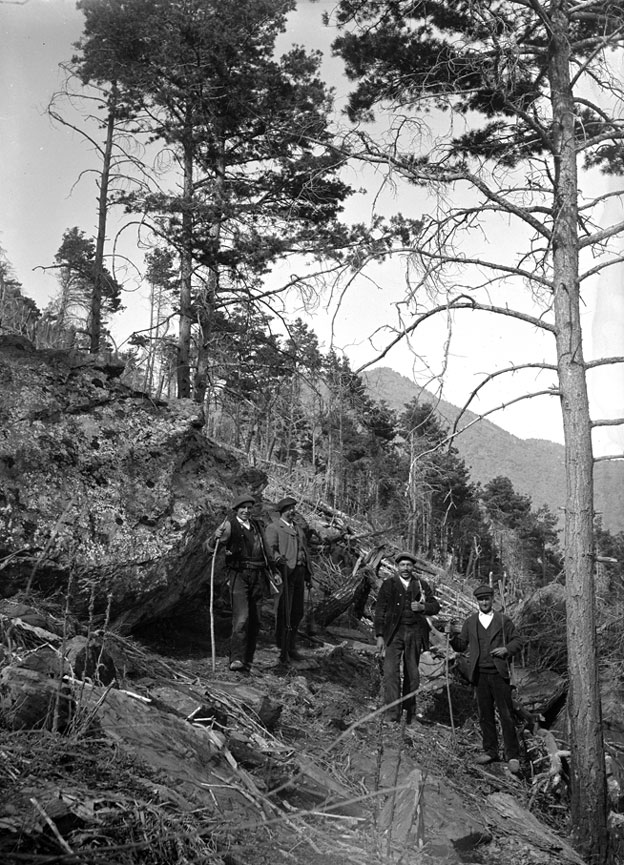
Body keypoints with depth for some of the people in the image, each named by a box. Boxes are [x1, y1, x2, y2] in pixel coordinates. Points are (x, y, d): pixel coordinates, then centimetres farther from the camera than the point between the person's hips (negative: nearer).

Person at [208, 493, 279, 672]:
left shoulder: (256, 525, 15)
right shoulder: (230, 525, -3)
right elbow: (211, 547, -10)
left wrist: (273, 572, 23)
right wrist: (216, 538, -32)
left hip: (257, 577, 6)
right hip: (239, 575, -6)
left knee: (255, 621, 6)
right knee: (241, 619, -17)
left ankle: (247, 661, 15)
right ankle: (236, 659, -18)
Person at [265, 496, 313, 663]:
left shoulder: (298, 527, 23)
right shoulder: (273, 527, 0)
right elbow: (270, 547, -15)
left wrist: (309, 575, 19)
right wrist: (277, 556, -37)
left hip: (299, 572, 7)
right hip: (285, 572, -7)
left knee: (297, 612, 10)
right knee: (284, 612, -7)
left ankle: (291, 647, 21)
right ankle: (283, 649, -1)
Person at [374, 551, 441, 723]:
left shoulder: (422, 585, 10)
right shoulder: (388, 584, 4)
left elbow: (436, 606, 12)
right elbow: (379, 611, 3)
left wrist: (423, 607, -10)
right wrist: (379, 636, -4)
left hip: (415, 633, 2)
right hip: (393, 633, -2)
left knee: (412, 673, 9)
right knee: (391, 671, -14)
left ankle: (409, 709, 25)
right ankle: (393, 712, -14)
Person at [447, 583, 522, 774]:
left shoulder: (503, 620, 5)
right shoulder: (470, 622, 11)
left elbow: (517, 641, 8)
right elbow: (461, 645, 11)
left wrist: (507, 649, -11)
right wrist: (452, 635, -8)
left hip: (499, 674, -2)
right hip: (479, 674, 3)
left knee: (506, 715, -3)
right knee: (485, 715, 8)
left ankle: (512, 756, 3)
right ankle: (490, 751, 20)